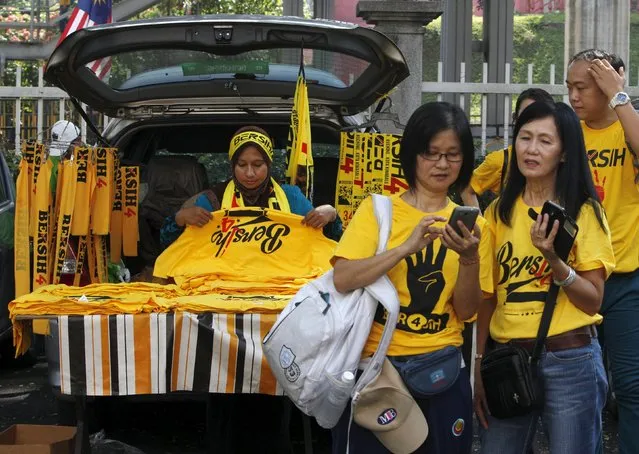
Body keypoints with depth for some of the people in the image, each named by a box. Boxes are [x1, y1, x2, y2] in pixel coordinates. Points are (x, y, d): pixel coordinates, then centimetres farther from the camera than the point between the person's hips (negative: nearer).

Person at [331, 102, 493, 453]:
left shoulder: (469, 223, 5)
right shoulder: (377, 209, -3)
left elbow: (466, 311, -2)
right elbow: (342, 280, -16)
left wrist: (470, 259, -19)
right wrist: (407, 246, -25)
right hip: (375, 365, -2)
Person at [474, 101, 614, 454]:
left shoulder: (584, 211, -4)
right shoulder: (499, 212, 6)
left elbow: (593, 302, -7)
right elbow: (487, 296, 9)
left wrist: (553, 258, -22)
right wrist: (479, 365, 5)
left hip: (570, 361, -3)